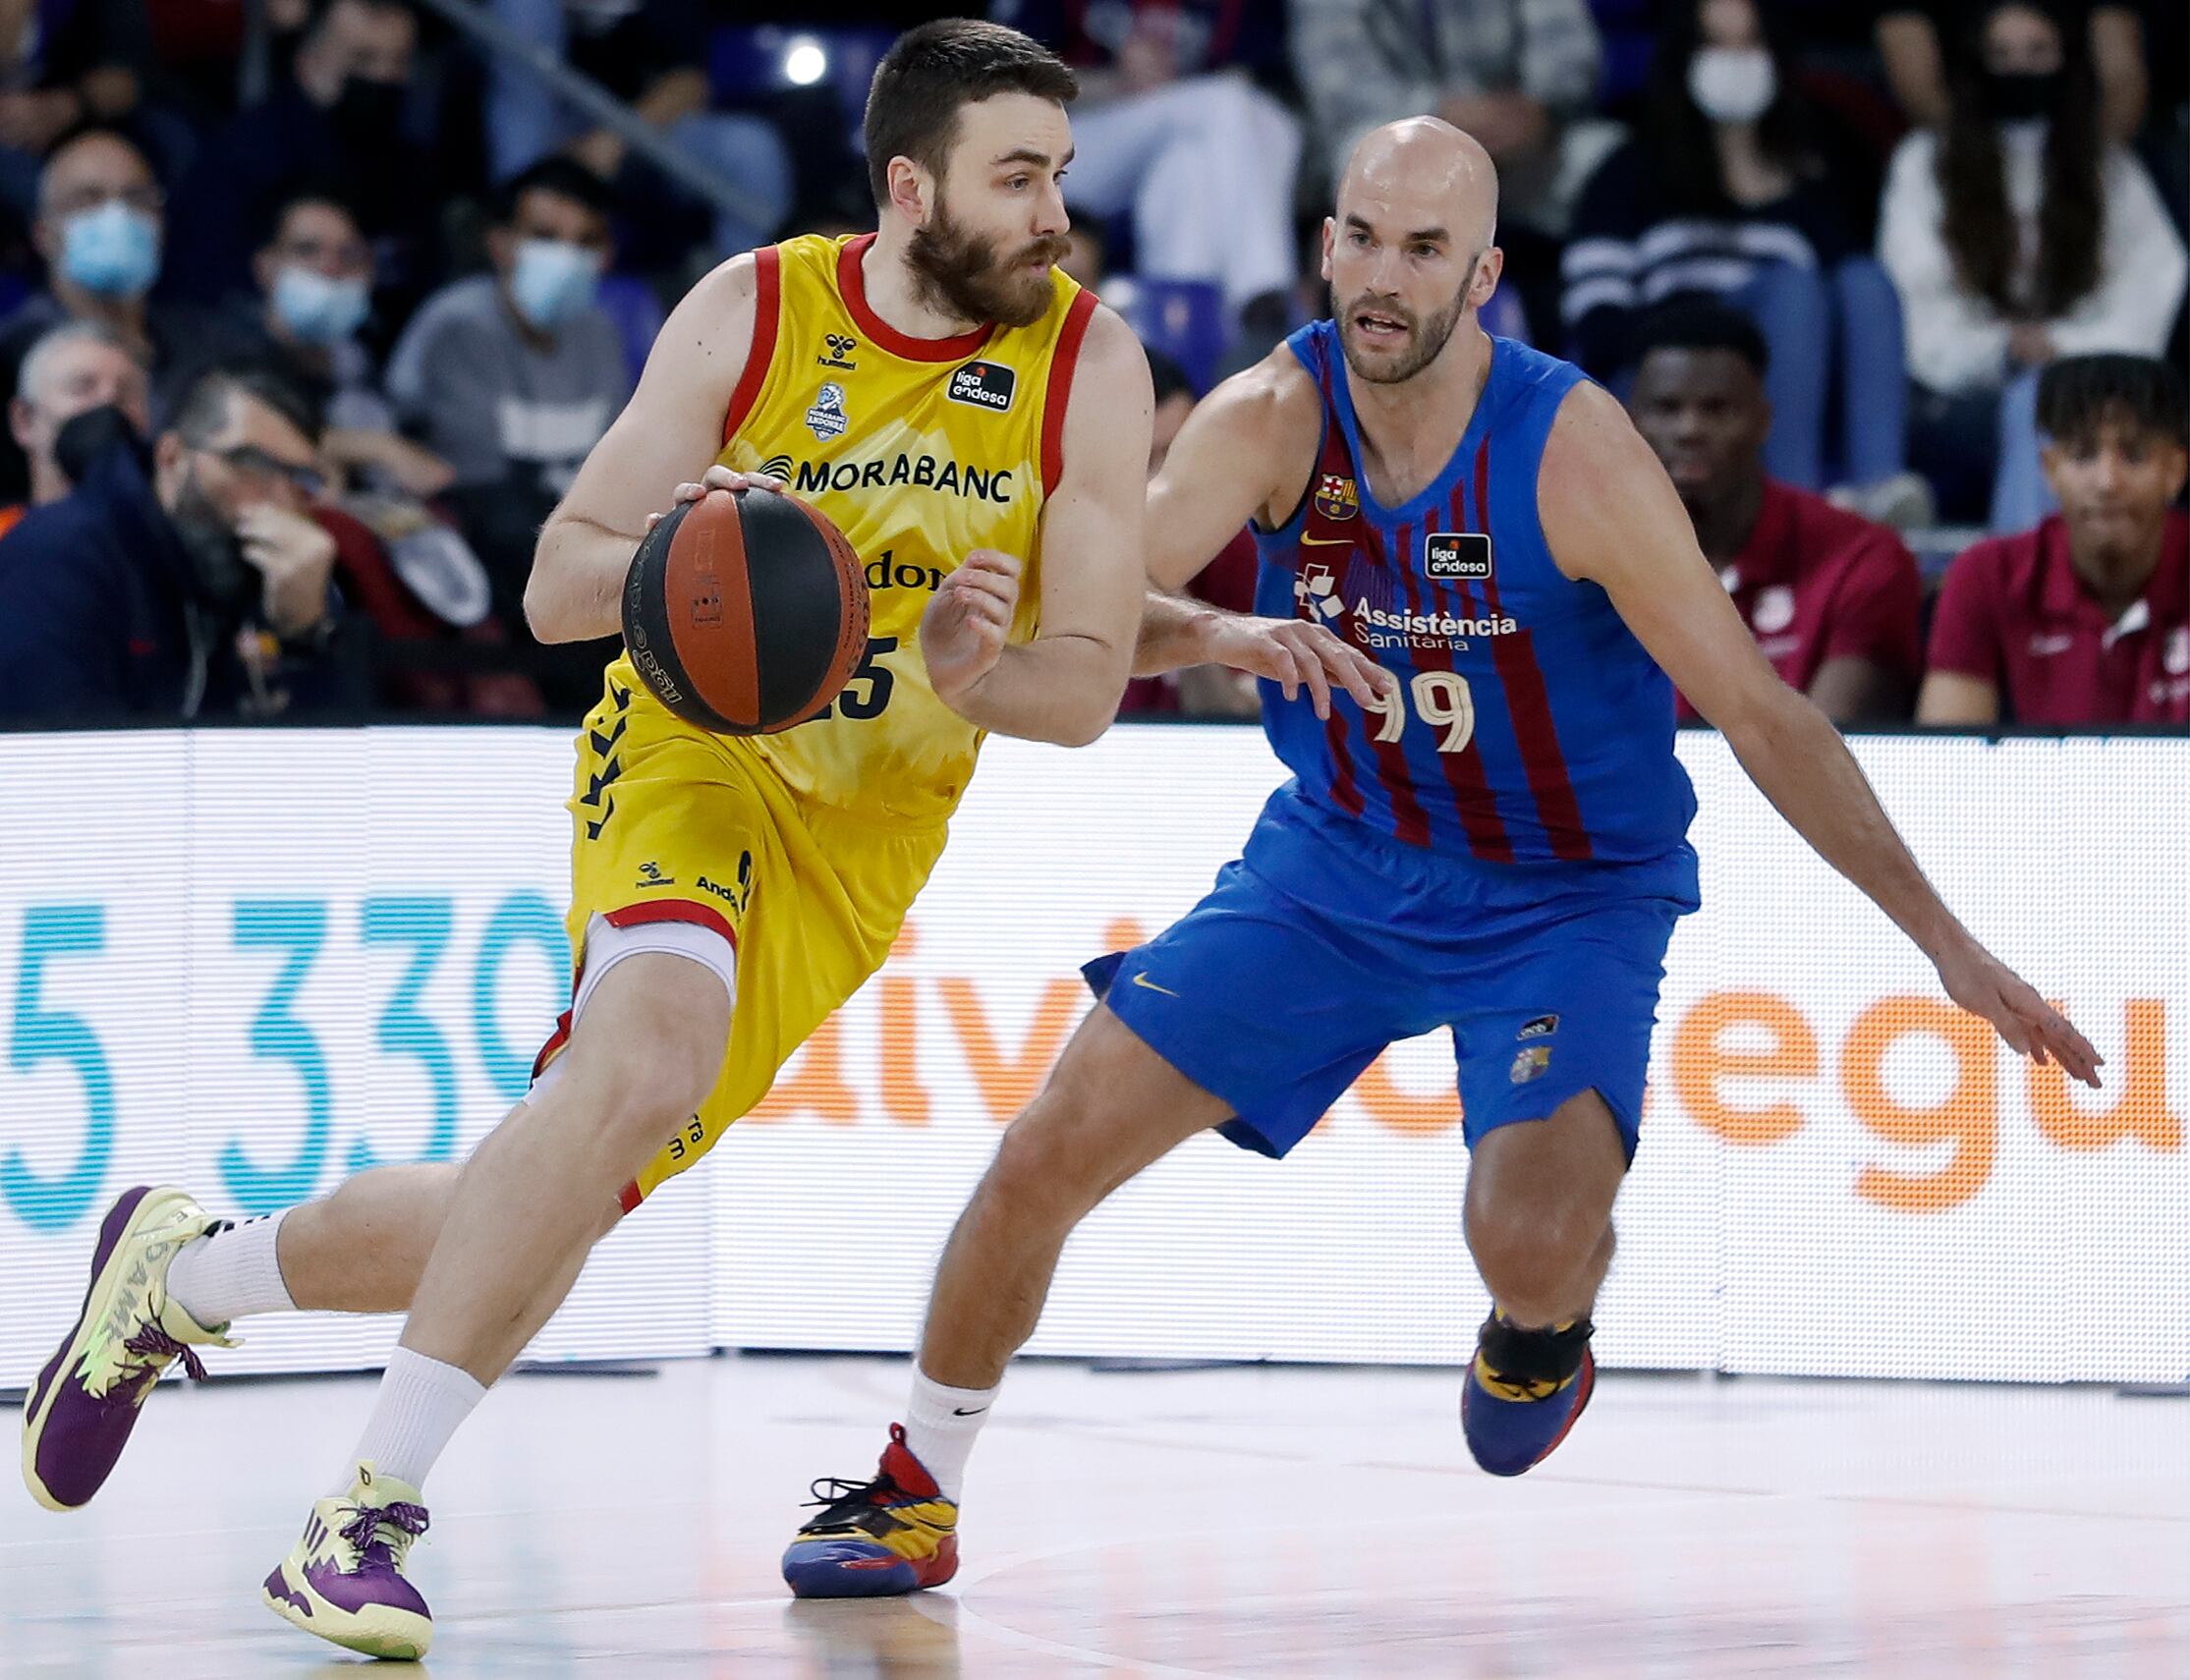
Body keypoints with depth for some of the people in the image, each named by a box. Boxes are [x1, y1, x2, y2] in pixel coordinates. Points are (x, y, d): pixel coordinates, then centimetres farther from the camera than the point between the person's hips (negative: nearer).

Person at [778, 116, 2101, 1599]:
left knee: (1531, 1236, -28)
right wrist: (1213, 635, -45)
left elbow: (1758, 713, -20)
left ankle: (1544, 1333, 12)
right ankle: (915, 1495, 17)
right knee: (1048, 1157, -5)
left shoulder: (1571, 449, -24)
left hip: (1565, 901, -3)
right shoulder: (1273, 420, -15)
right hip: (1339, 862, 3)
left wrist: (1946, 938, -22)